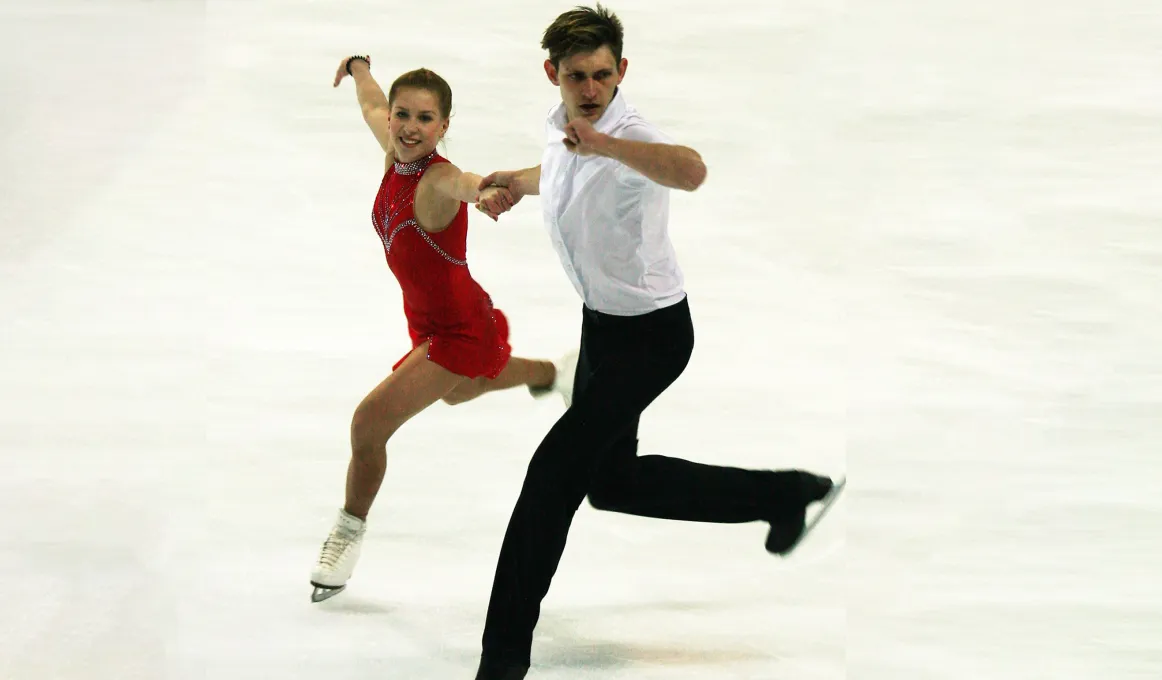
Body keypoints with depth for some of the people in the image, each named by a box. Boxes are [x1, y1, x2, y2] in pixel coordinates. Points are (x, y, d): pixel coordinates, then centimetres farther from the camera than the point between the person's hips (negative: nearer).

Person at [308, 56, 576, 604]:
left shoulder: (436, 181, -31)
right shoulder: (395, 153, -9)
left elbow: (460, 183, -57)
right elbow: (372, 106, 14)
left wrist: (485, 191, -80)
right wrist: (359, 68, 34)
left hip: (460, 330, -9)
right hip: (429, 324, 9)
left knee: (371, 422, -17)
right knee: (458, 391, 38)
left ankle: (350, 531, 7)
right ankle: (552, 374, 66)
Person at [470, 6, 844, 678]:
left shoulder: (630, 134, -28)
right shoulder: (563, 125, -2)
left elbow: (691, 172, -55)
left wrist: (602, 142, -63)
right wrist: (515, 181, 13)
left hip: (651, 332, -10)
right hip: (603, 320, 10)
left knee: (555, 470, -12)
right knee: (611, 482, 18)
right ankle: (786, 494, 32)